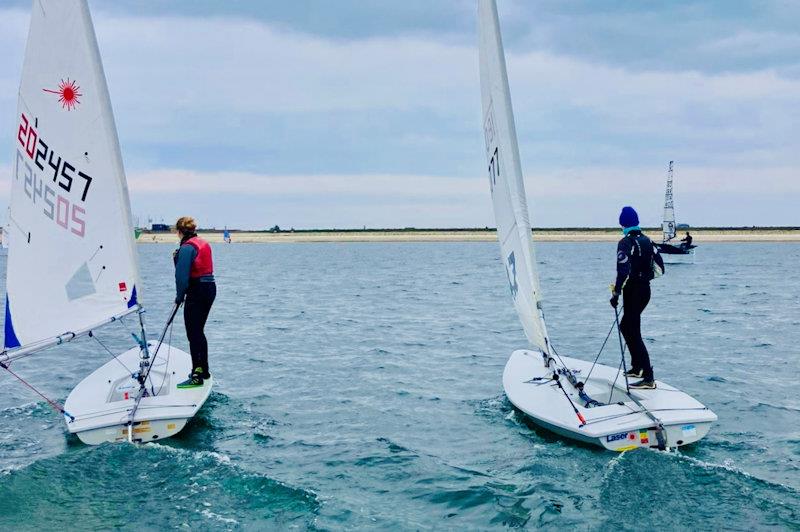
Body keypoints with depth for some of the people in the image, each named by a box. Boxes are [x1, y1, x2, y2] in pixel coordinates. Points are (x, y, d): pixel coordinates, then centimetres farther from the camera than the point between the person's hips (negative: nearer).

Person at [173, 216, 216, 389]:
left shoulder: (187, 247, -14)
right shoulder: (204, 243, 14)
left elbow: (182, 275, -18)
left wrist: (179, 296, -8)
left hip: (197, 291, -9)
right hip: (210, 288, 9)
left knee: (193, 334, -6)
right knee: (199, 332, 18)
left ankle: (197, 376, -6)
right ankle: (203, 370, 26)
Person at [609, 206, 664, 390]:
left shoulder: (625, 243, -14)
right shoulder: (648, 241, 8)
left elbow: (623, 271, -23)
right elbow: (660, 267, 10)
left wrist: (616, 293, -19)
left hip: (632, 291, -8)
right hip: (646, 290, 8)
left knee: (634, 333, -6)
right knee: (626, 326, 24)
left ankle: (649, 378, -11)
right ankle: (637, 367, 29)